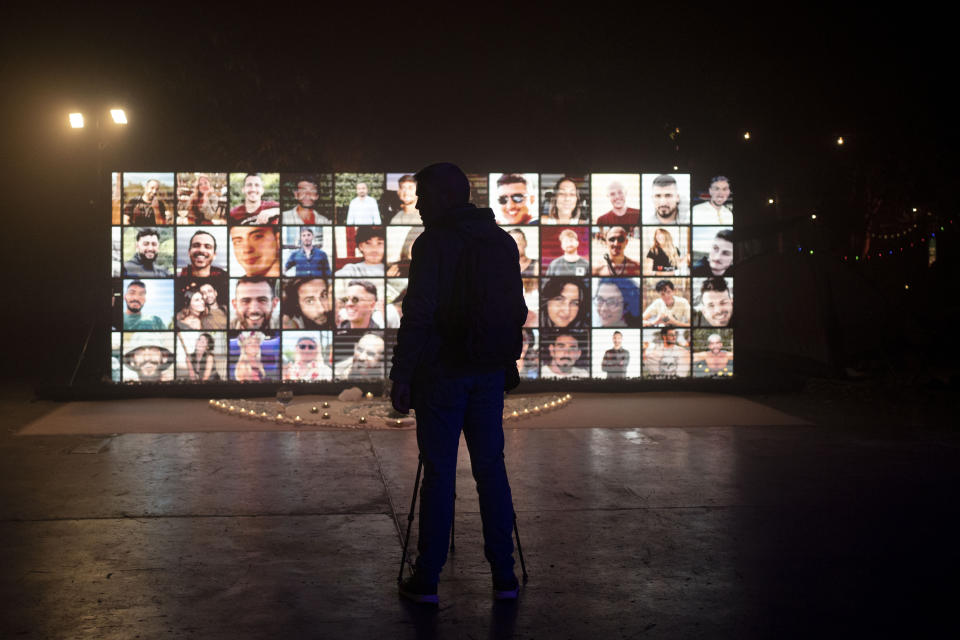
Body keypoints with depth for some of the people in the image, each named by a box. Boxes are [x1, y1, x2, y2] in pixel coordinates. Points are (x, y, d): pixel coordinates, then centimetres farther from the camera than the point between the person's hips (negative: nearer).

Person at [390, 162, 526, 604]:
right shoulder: (502, 241, 10)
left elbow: (418, 314, -15)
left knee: (439, 473, 0)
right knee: (491, 469, 10)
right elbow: (517, 309, 13)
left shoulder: (433, 242, -10)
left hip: (442, 373, -5)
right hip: (489, 373, 5)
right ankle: (504, 576, 12)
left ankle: (427, 579, 7)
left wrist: (402, 375, -11)